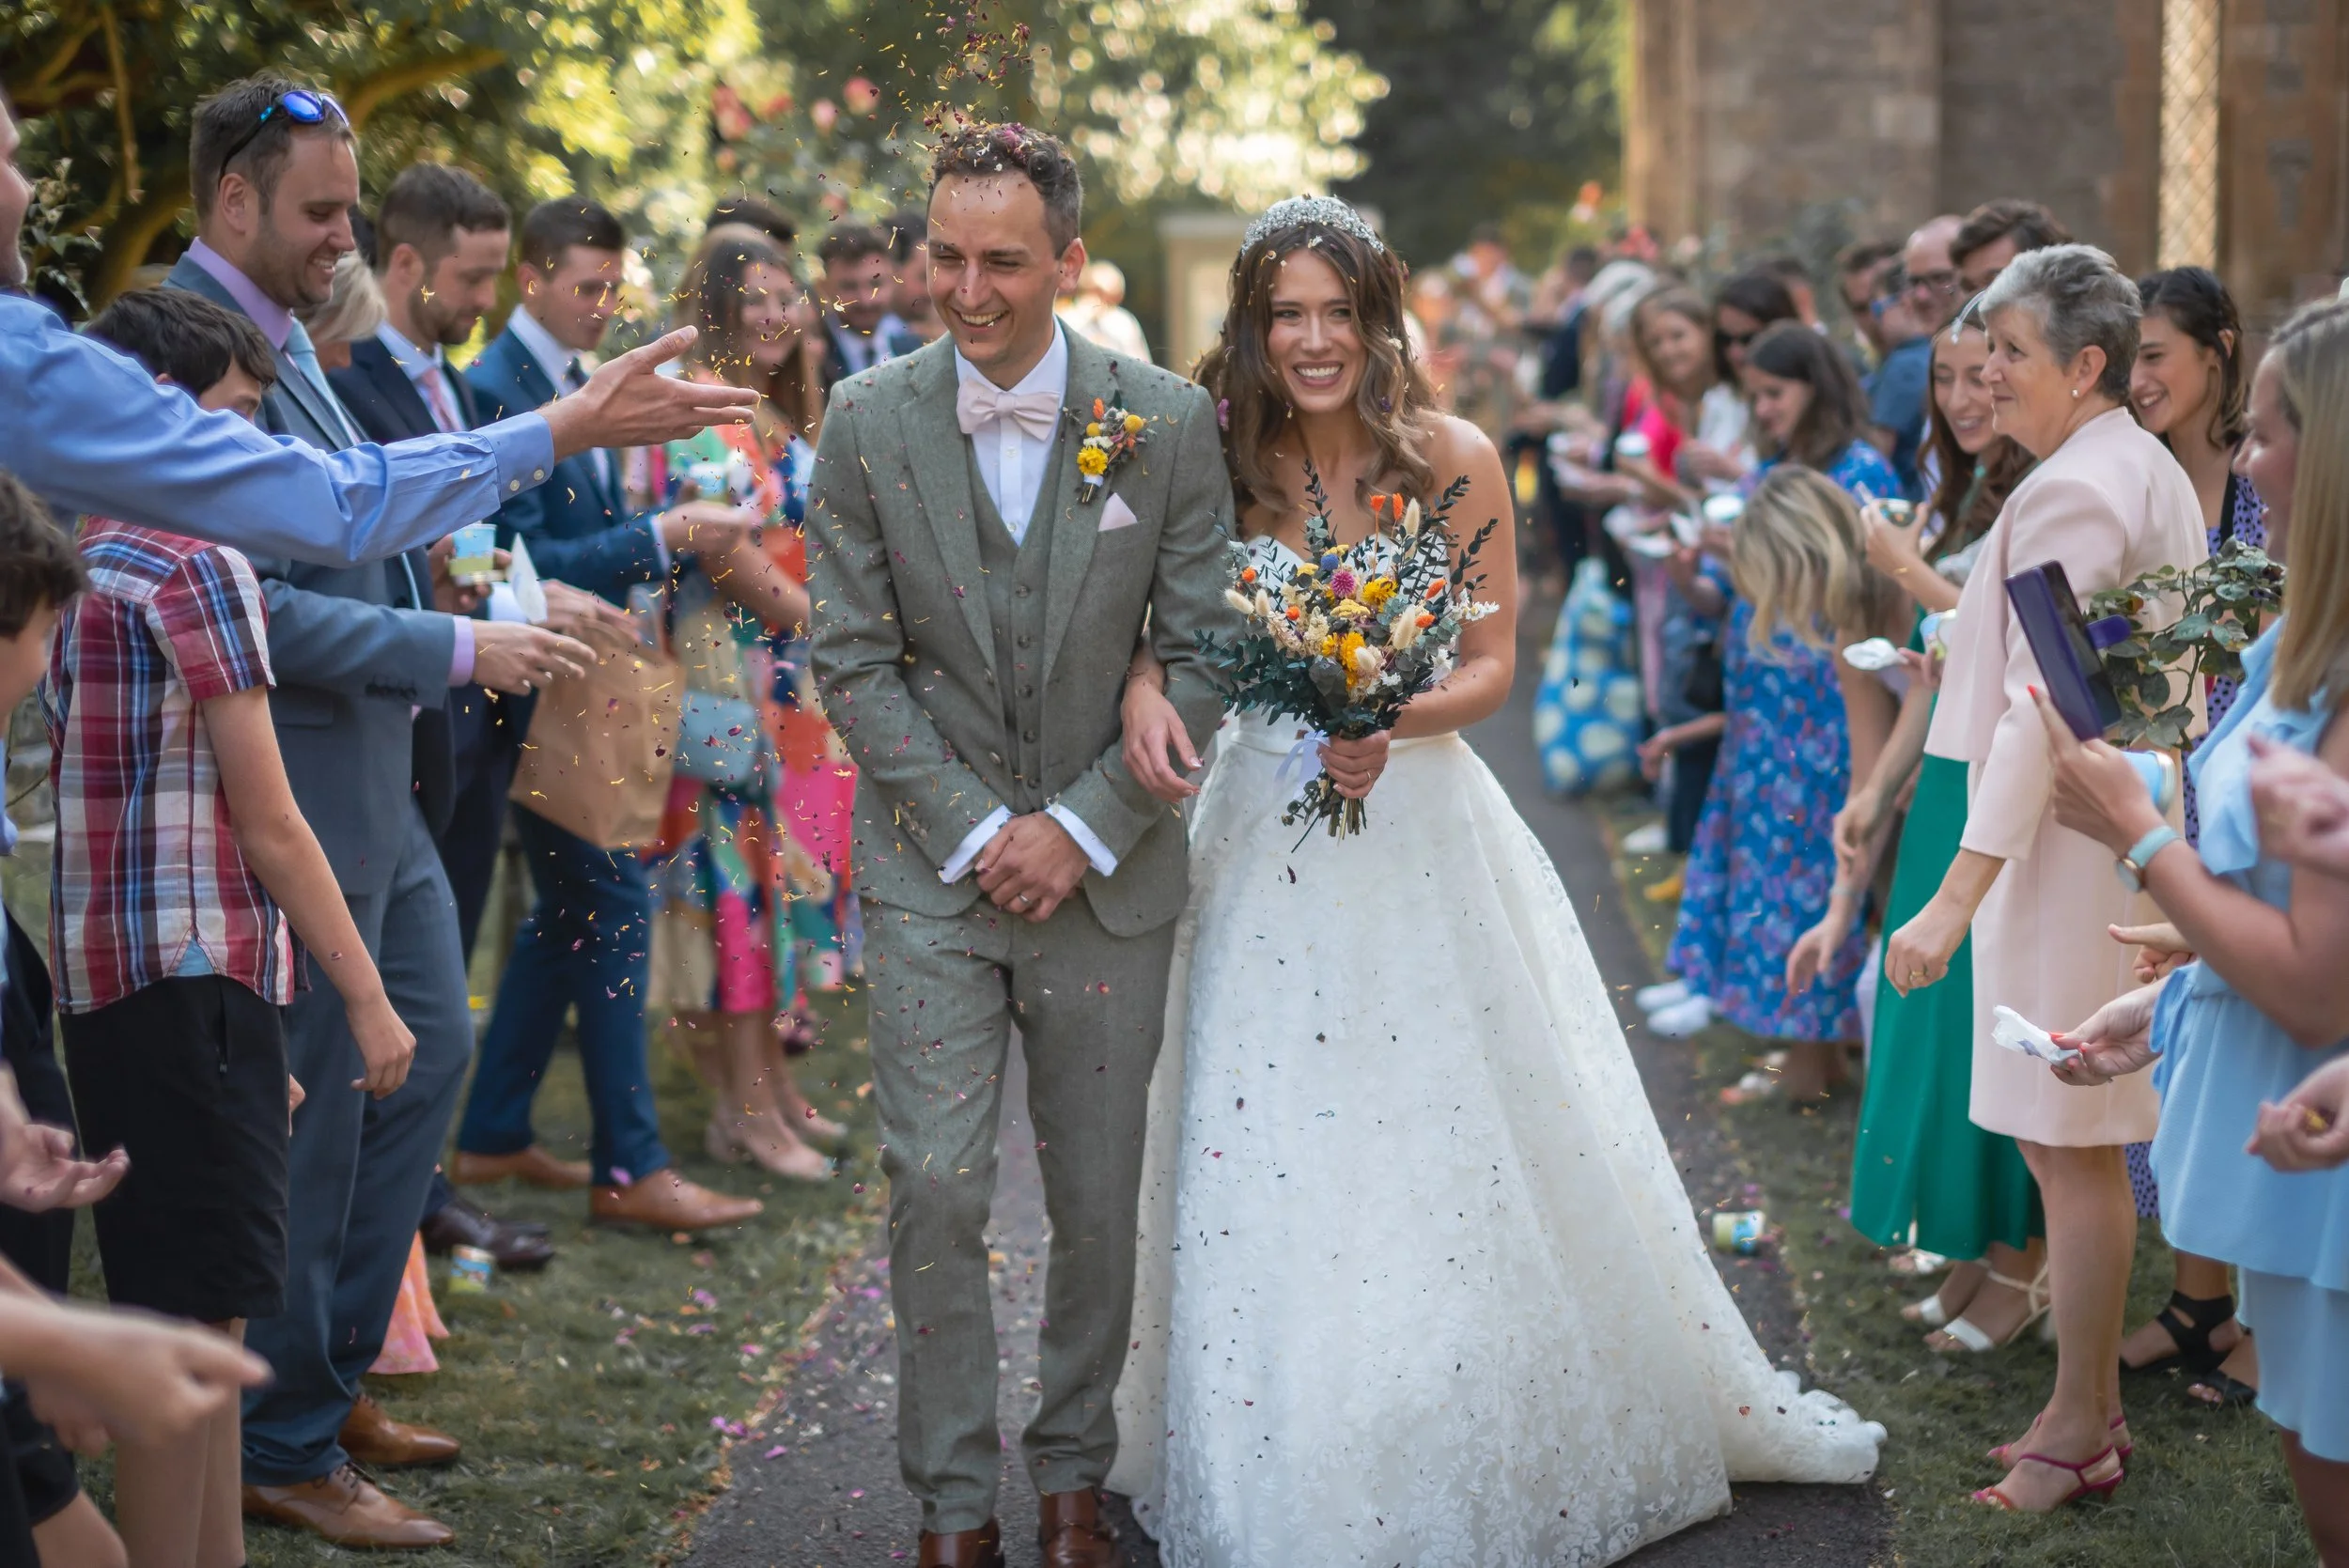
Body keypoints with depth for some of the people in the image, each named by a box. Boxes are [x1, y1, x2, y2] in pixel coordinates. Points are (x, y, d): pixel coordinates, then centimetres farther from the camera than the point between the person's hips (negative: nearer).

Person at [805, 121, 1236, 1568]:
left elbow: (1203, 658, -2)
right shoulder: (869, 423, -3)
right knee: (938, 1190, -4)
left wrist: (1081, 828, -10)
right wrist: (973, 832, -10)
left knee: (1098, 1203, 8)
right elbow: (854, 662, -2)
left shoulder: (1170, 422, -4)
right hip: (932, 865, 0)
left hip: (1107, 868, 0)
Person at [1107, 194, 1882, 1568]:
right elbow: (1152, 619, 2)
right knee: (1264, 1161, 3)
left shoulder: (1454, 459, -4)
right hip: (1267, 843, 1)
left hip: (1418, 827, -1)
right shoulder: (1219, 464, -2)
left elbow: (1492, 665, -2)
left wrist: (1391, 723, -21)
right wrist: (1142, 692, -21)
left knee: (1461, 1138, 6)